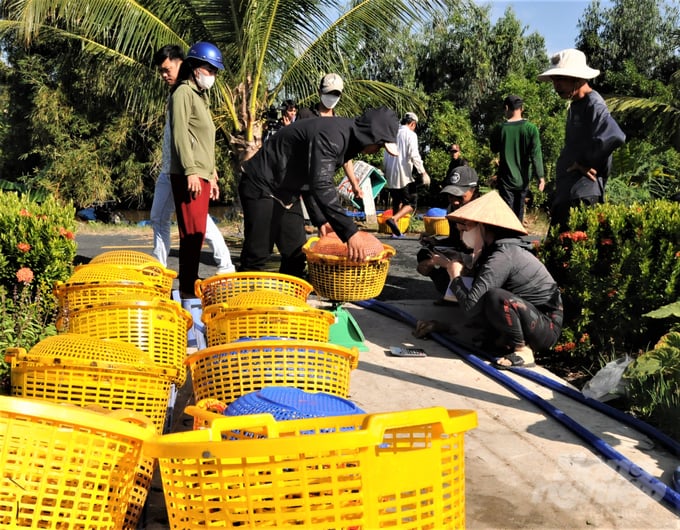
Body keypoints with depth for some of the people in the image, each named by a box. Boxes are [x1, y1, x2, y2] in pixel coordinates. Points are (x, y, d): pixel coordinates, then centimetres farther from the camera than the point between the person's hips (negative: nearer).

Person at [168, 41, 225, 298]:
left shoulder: (201, 96, 24)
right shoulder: (183, 93, -5)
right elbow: (179, 134, -15)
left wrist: (212, 175, 23)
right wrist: (190, 171, -22)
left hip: (201, 175, 9)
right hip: (189, 175, -9)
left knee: (197, 233, 10)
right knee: (192, 233, -11)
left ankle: (190, 284, 16)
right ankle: (186, 289, -8)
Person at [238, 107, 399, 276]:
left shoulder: (345, 139, 6)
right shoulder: (331, 136, -26)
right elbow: (321, 186, -36)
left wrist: (320, 220, 6)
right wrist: (349, 231, -38)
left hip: (286, 191, 10)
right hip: (262, 187, -10)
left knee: (297, 255, 7)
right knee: (257, 256, -13)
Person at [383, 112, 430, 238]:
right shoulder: (410, 134, -5)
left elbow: (386, 156, 17)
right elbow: (414, 155, -16)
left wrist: (386, 171, 25)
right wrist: (423, 173, -16)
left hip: (391, 175, 7)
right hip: (404, 175, -7)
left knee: (396, 202, 17)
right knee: (411, 203, -1)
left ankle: (396, 231, 14)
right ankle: (394, 219, -24)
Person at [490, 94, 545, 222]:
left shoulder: (501, 129, -9)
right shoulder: (530, 128, -8)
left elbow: (494, 149, 7)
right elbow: (536, 154, -10)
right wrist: (540, 176, -6)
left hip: (506, 179, -2)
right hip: (523, 179, 2)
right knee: (519, 211, 16)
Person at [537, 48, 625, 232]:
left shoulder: (594, 105, -15)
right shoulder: (575, 106, 15)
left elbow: (615, 137, -33)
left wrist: (586, 163, -18)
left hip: (582, 196, -10)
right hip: (567, 192, 10)